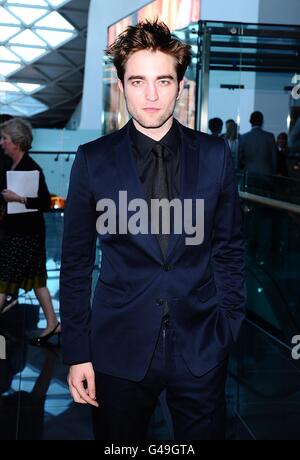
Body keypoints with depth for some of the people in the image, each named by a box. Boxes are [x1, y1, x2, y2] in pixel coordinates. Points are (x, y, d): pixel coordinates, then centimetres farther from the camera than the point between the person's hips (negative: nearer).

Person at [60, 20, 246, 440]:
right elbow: (76, 262, 0)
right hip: (120, 351, 0)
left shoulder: (215, 155, -1)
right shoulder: (92, 160, -4)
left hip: (201, 351, 1)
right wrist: (77, 352, -1)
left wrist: (228, 331, 3)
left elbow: (229, 248, 6)